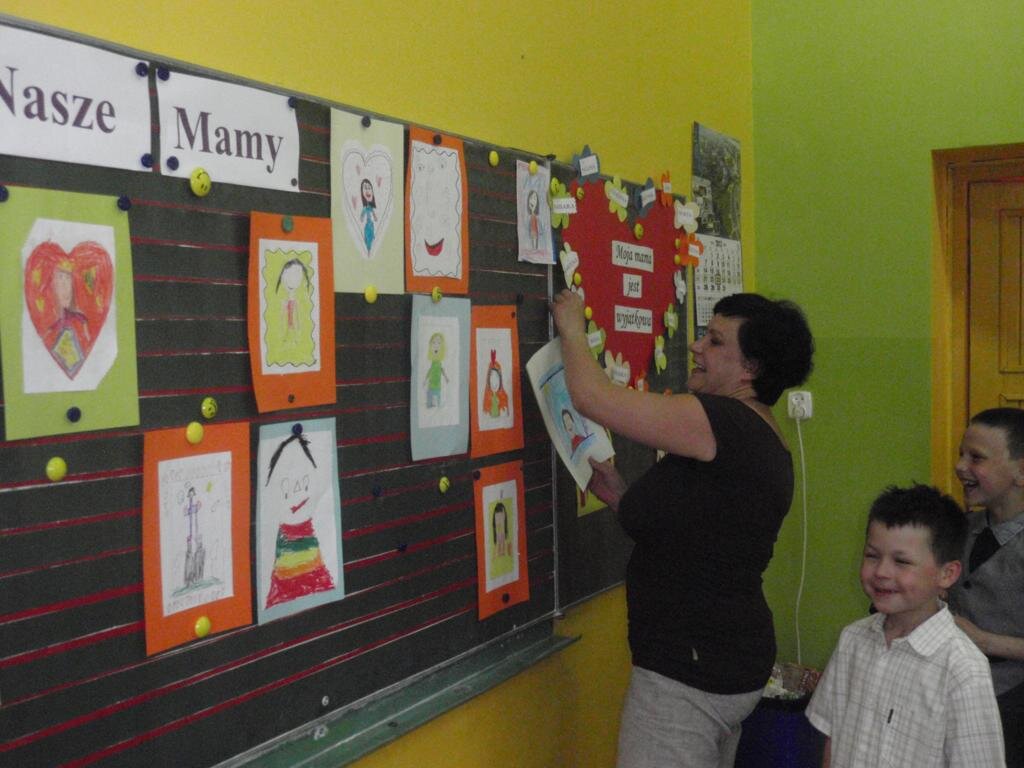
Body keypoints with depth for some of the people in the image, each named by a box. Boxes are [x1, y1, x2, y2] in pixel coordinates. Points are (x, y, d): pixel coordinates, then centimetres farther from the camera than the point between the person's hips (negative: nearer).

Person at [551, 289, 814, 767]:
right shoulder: (763, 441, 11)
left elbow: (591, 397, -21)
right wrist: (621, 497, 8)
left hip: (688, 675, -10)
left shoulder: (725, 423, -20)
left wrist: (572, 328, -4)